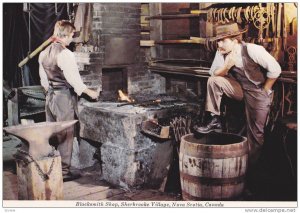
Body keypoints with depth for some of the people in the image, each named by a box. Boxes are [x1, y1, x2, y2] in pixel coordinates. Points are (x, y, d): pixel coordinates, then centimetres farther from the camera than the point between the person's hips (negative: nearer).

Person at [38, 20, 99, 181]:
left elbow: (43, 79, 15)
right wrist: (89, 92, -6)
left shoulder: (44, 53, 9)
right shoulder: (65, 54, -16)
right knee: (65, 135, 0)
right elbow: (73, 79, -16)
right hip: (64, 97, -8)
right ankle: (63, 171, 7)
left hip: (50, 96, 8)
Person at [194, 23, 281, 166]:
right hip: (239, 88, 4)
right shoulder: (221, 52, -12)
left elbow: (275, 70, -25)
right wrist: (227, 66, -27)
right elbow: (214, 74, -7)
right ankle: (214, 120, -10)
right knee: (213, 81, -19)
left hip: (258, 92, -4)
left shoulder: (253, 50, -28)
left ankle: (251, 163, 21)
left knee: (256, 132, 1)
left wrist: (265, 90, -12)